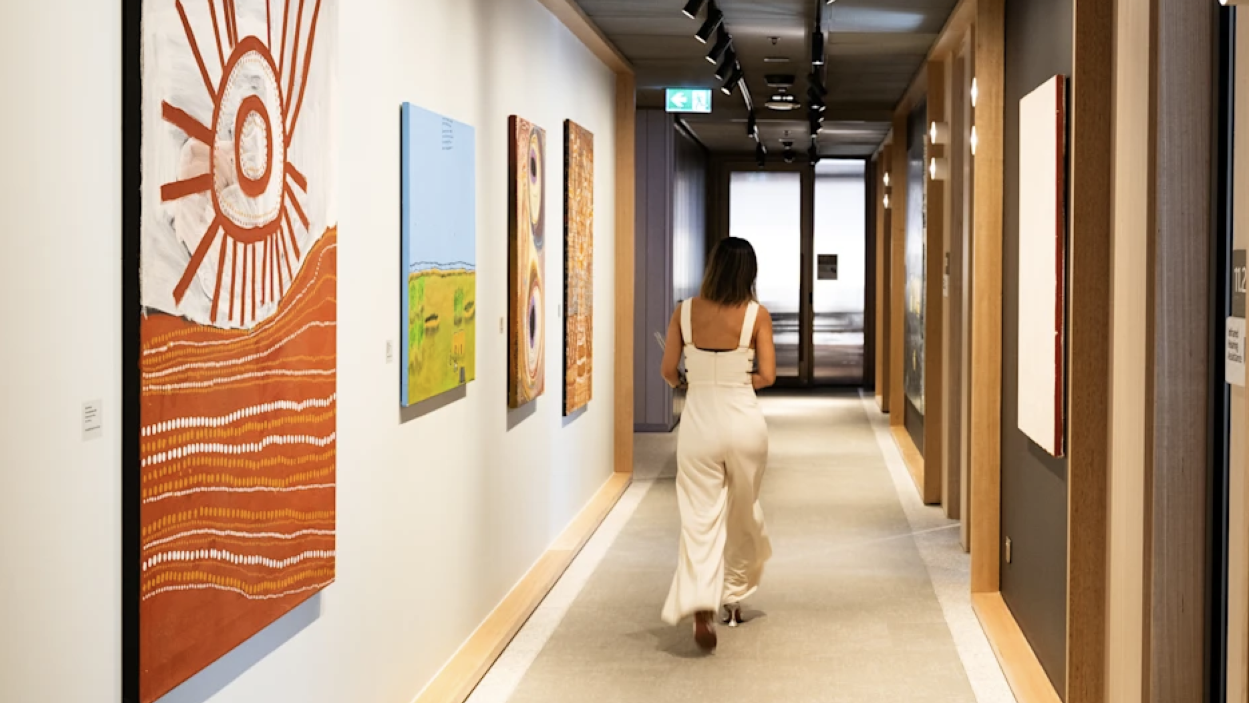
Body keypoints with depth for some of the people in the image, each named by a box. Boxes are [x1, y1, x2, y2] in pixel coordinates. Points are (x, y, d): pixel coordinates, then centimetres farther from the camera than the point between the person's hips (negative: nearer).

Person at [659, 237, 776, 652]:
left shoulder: (685, 312, -3)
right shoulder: (756, 314, -6)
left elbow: (669, 371, 1)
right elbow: (767, 376, -7)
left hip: (699, 420, 0)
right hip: (743, 420, 0)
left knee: (699, 519, 0)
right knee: (742, 514, 20)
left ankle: (700, 605, -20)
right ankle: (734, 597, 33)